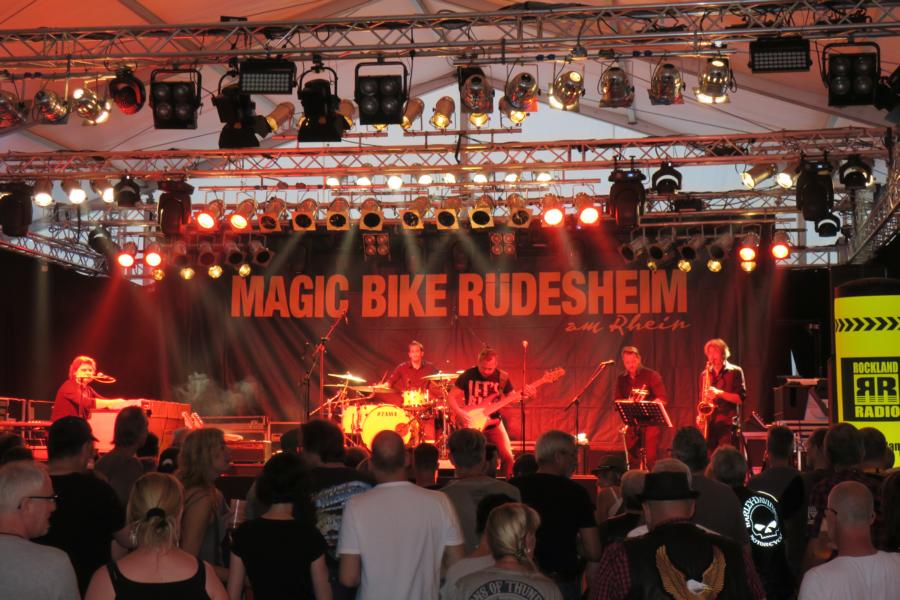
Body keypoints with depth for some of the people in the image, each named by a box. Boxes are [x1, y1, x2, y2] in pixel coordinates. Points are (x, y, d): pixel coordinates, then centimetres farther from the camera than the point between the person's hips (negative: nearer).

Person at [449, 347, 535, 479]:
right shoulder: (468, 375, -9)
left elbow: (512, 397, 1)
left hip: (493, 423, 2)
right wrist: (459, 413, -20)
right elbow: (451, 396, -5)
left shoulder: (502, 377, -2)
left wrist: (525, 394, -19)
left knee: (507, 456, -8)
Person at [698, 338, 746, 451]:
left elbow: (741, 398, -4)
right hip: (709, 425, 4)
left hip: (728, 425, -4)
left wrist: (719, 393, -17)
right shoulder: (705, 374, 16)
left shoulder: (735, 372, 3)